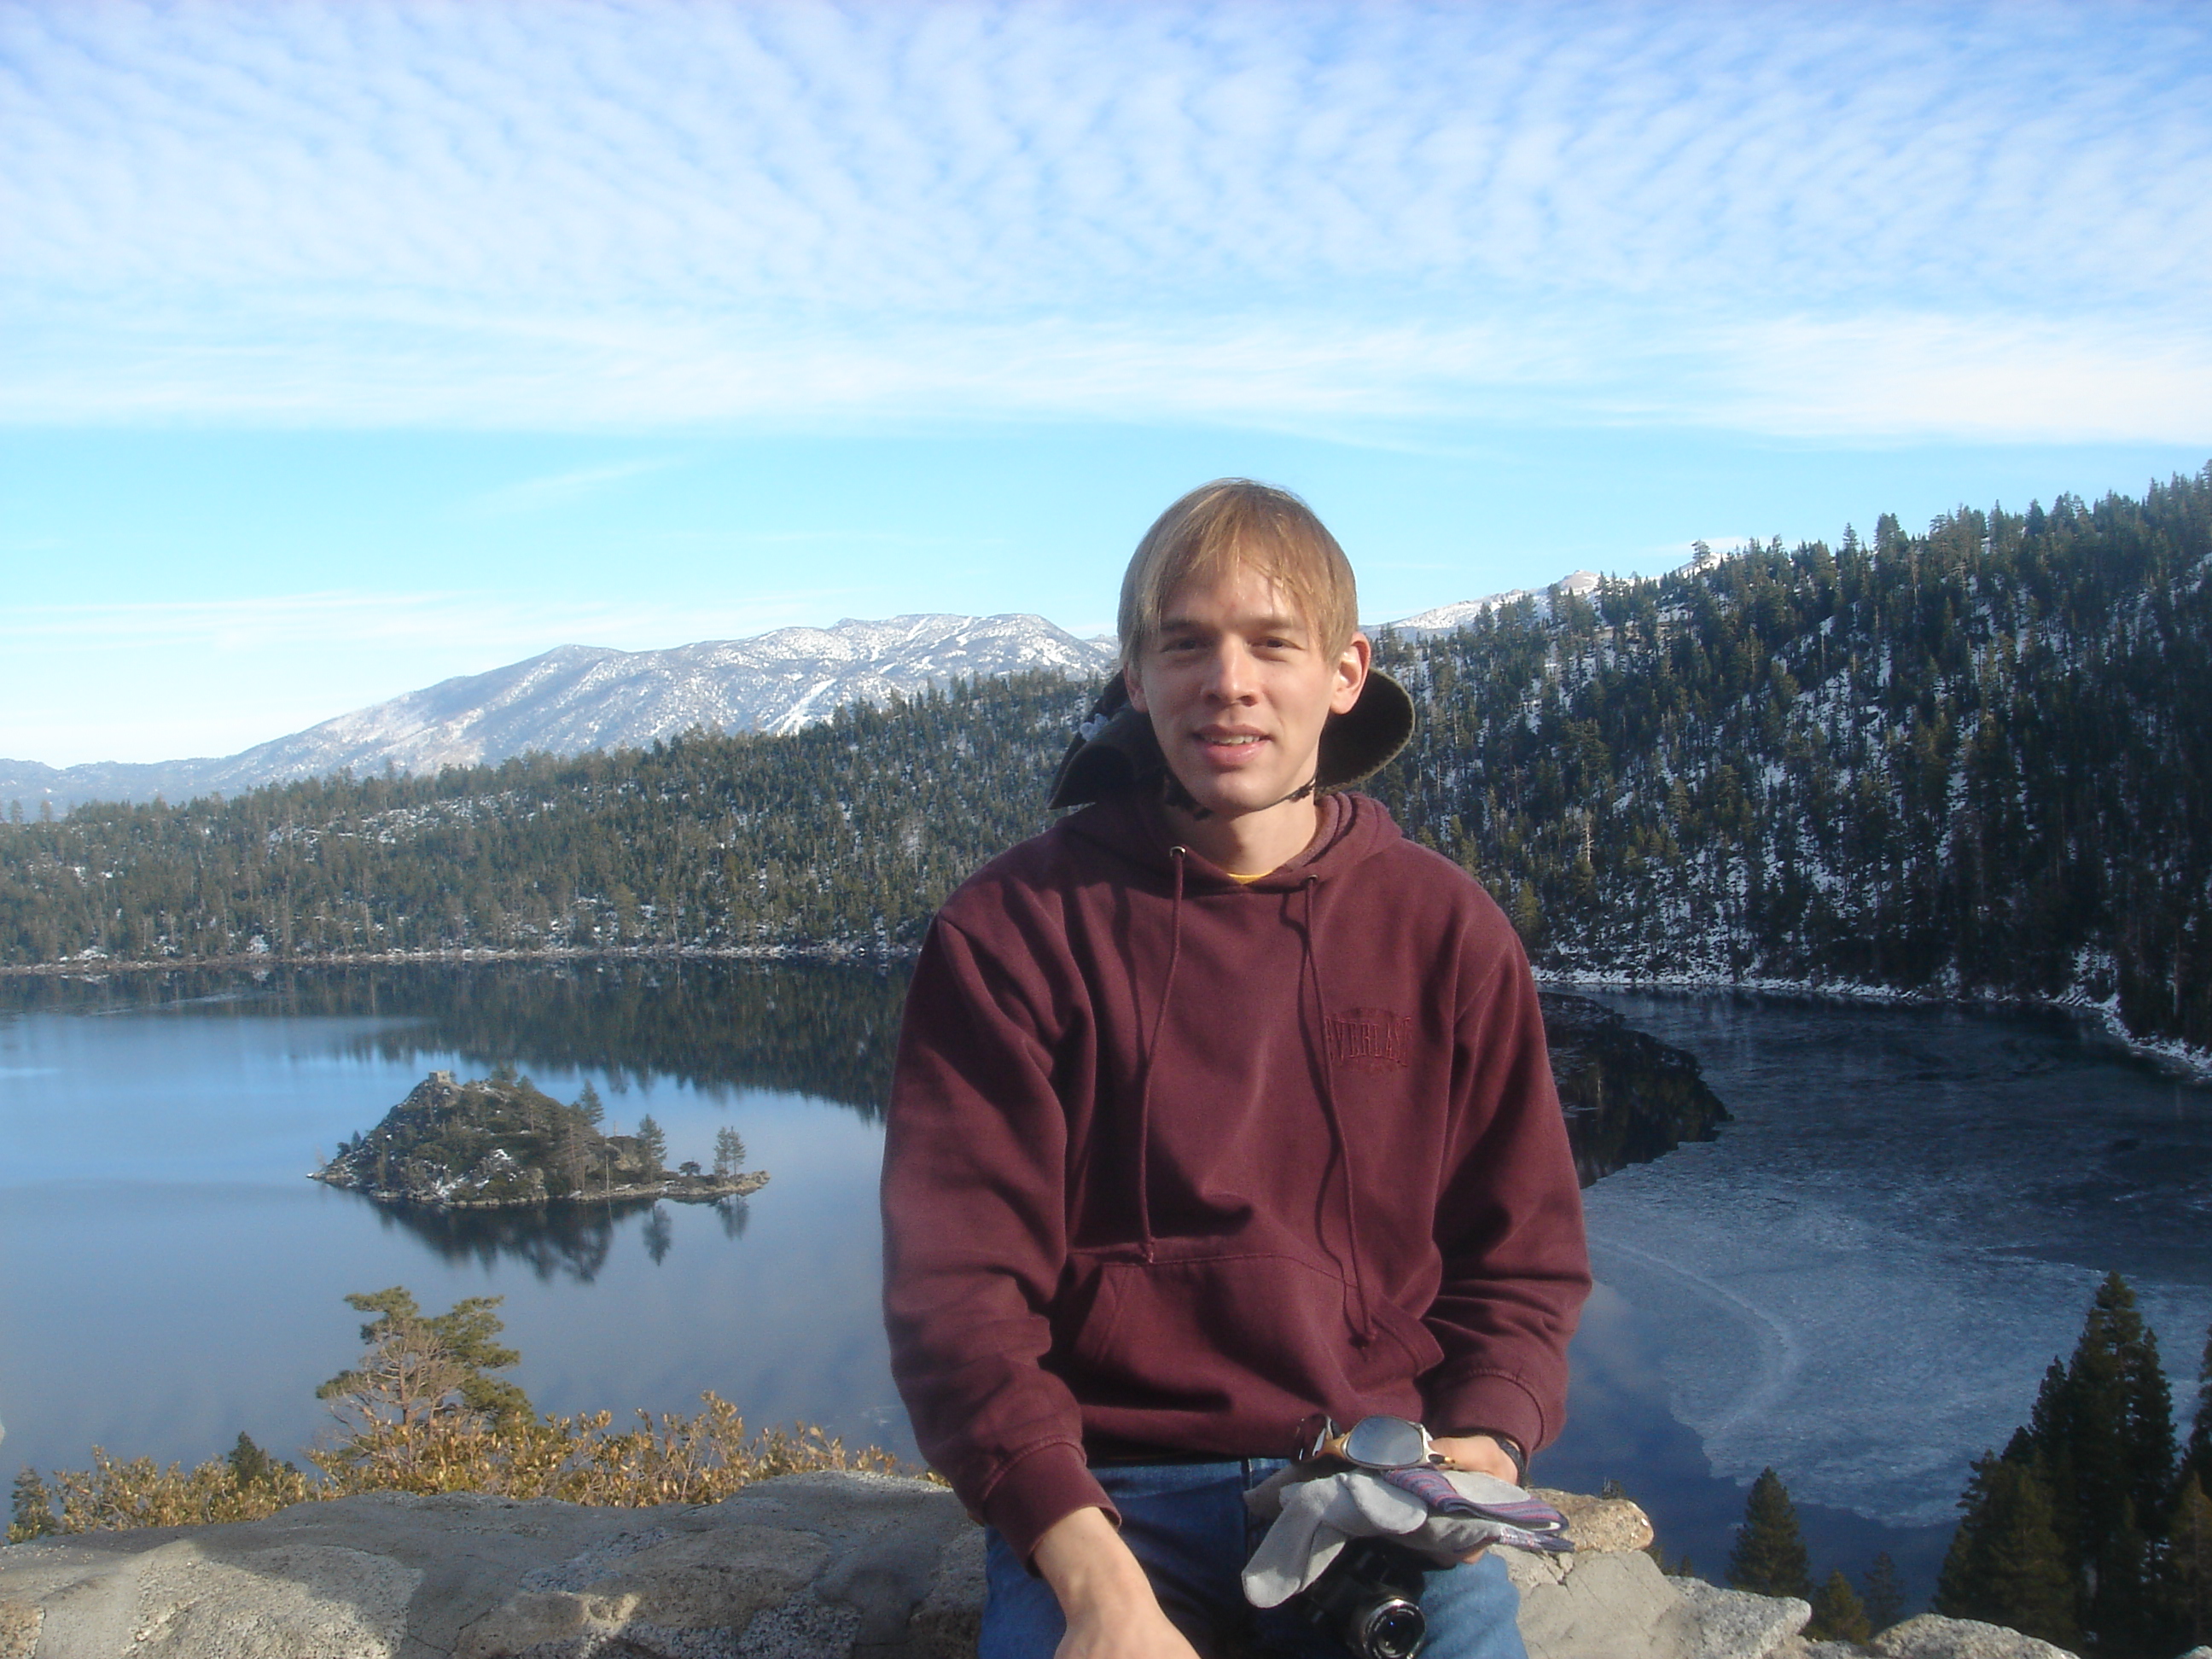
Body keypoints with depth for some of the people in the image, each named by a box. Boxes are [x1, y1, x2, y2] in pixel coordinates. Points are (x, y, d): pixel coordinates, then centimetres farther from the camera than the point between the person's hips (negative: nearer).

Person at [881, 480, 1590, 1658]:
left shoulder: (1447, 930, 6)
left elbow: (1523, 1255, 12)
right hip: (1107, 1494, -2)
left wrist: (1485, 1441, -8)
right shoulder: (1012, 928, -3)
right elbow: (954, 1285, -7)